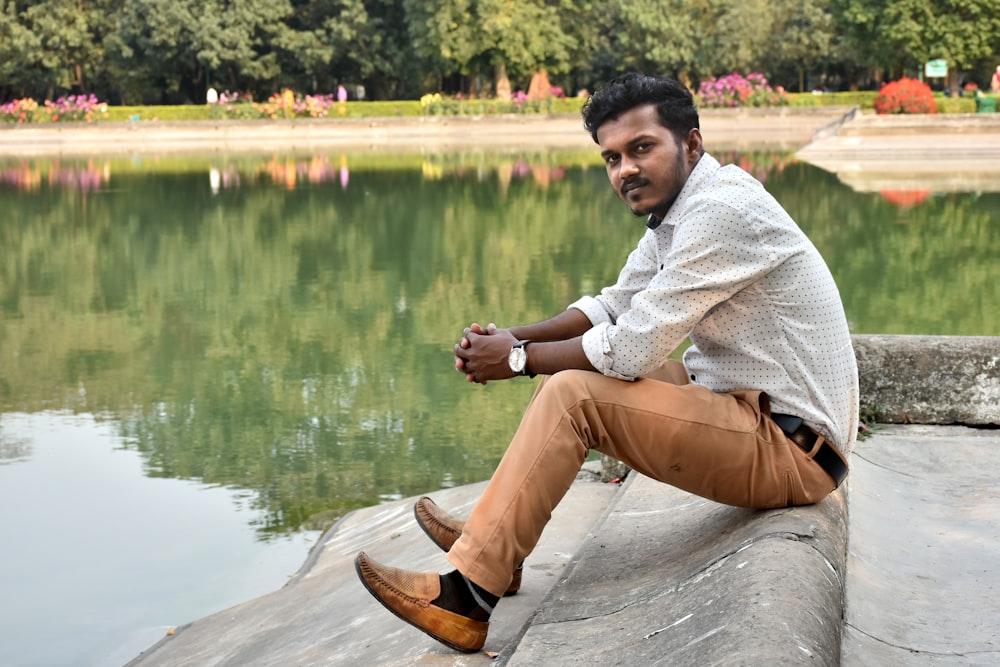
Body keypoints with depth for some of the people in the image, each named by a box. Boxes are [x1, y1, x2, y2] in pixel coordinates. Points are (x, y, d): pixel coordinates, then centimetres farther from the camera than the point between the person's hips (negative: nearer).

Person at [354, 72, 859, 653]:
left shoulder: (723, 210, -21)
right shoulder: (677, 212, 10)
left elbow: (631, 348, -23)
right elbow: (616, 305, 19)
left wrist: (521, 359, -8)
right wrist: (517, 336, 2)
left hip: (790, 449, -10)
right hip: (751, 408, 10)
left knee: (572, 394, -18)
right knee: (581, 364, 15)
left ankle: (467, 598, -13)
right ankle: (497, 535, 19)